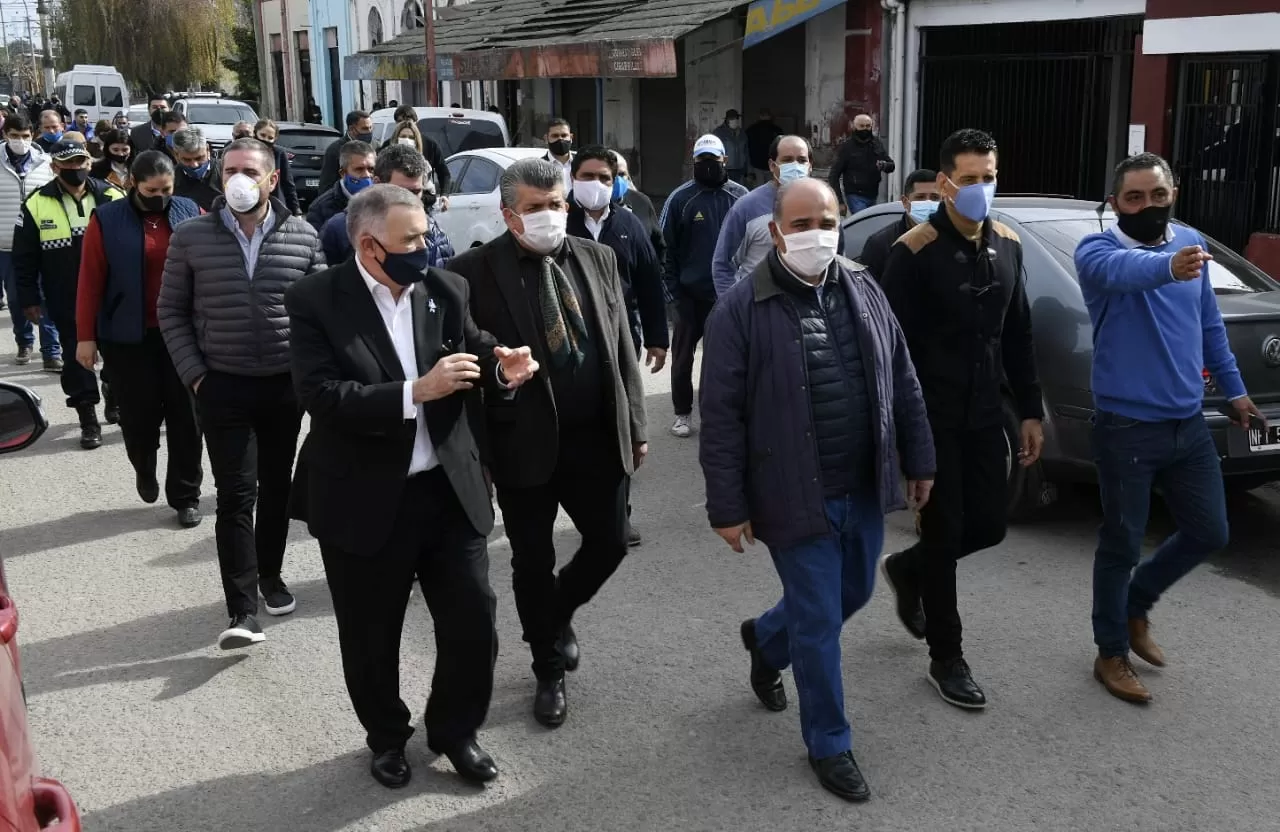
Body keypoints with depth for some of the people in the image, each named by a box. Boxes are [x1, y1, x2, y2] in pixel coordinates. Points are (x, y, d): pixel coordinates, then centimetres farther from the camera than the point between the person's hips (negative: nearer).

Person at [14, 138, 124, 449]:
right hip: (67, 303, 0)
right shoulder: (37, 205, -3)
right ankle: (89, 420, 15)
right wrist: (29, 299, 0)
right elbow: (25, 258, 2)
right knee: (76, 357, 5)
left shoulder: (112, 198, -2)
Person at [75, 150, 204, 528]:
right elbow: (91, 281, -4)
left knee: (185, 415, 4)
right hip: (129, 336, -1)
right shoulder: (107, 220, -3)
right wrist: (86, 336, -6)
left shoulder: (190, 213, 2)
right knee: (140, 412, 8)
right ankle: (144, 469, 38)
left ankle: (185, 495, 16)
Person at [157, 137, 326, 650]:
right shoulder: (192, 237, -3)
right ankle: (242, 609, -1)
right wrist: (193, 374, -5)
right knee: (236, 494, -5)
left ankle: (269, 575, 34)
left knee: (276, 488, 15)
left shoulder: (302, 236, -2)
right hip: (222, 386, -2)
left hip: (286, 383, 2)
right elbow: (171, 312, 2)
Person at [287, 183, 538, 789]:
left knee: (473, 622, 10)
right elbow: (321, 396, -21)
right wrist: (415, 392, -29)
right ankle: (387, 738, 41)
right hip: (364, 503, -3)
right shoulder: (316, 300, -12)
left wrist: (501, 368, -14)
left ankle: (455, 729, 36)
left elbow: (474, 356, 10)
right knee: (371, 637, 15)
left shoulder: (446, 289, 0)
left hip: (449, 490, 3)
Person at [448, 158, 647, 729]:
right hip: (524, 444, -3)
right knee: (533, 562, 9)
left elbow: (622, 349, 9)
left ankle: (558, 616, 41)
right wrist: (477, 452, -12)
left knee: (610, 543, 10)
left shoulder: (597, 259, 5)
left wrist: (635, 425, 8)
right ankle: (550, 671, 31)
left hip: (597, 438, 4)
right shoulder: (474, 271, -9)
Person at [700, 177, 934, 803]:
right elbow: (721, 418, -13)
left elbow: (902, 384, 11)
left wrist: (919, 461, 11)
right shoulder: (741, 310, -14)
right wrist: (728, 507, -13)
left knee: (854, 594, 22)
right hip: (796, 497, -6)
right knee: (819, 623, 4)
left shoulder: (864, 292, 3)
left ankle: (765, 638, 51)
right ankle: (829, 746, 25)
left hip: (864, 489, 6)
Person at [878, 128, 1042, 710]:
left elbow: (1017, 336, 13)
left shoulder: (1007, 245, 7)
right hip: (933, 416, -6)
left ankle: (908, 570, 39)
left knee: (988, 525, 9)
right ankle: (946, 659, 18)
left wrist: (1029, 411, 11)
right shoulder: (915, 251, -12)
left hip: (986, 414, 6)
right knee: (944, 533, 2)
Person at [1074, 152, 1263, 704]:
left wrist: (1233, 389, 21)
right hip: (1127, 427, -6)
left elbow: (1209, 323, 18)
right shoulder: (1098, 250, -13)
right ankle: (1111, 654, 22)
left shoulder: (1192, 243, 7)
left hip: (1188, 423, 6)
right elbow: (1124, 270, -38)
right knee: (1122, 543, 4)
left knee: (1209, 533, 14)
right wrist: (1168, 267, -59)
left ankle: (1136, 604, 37)